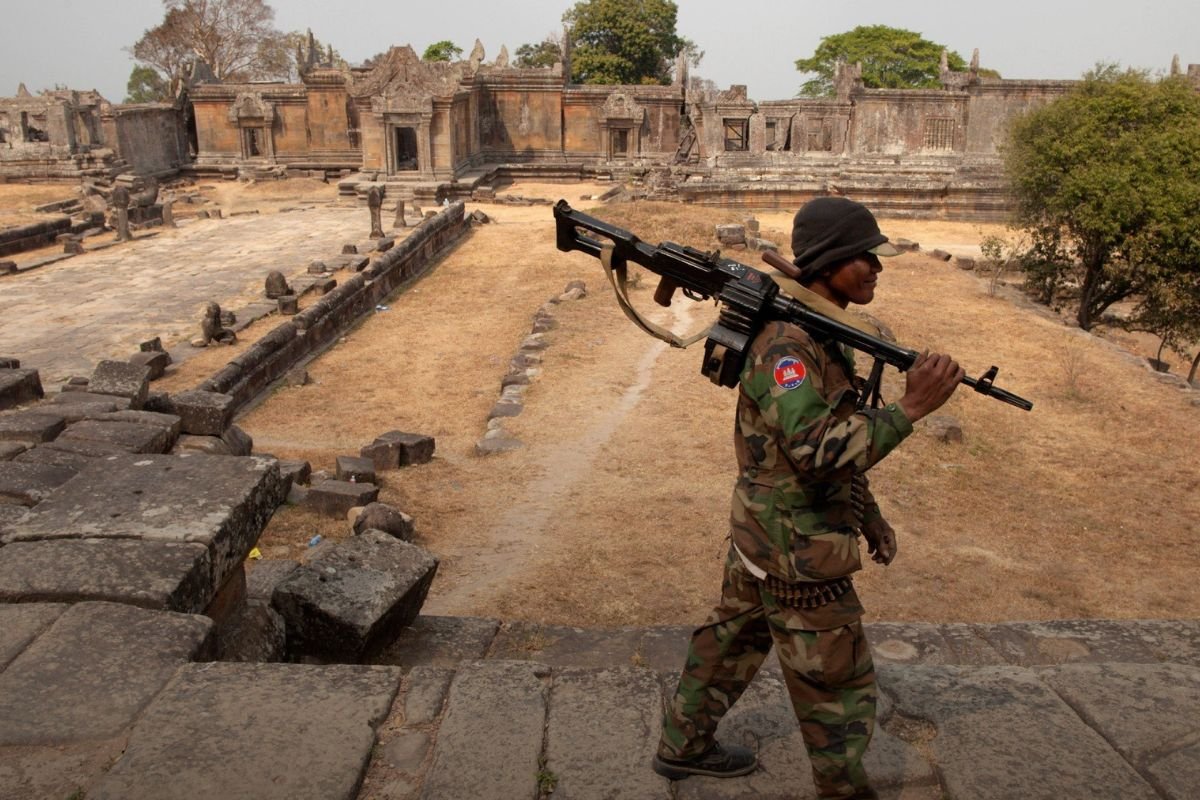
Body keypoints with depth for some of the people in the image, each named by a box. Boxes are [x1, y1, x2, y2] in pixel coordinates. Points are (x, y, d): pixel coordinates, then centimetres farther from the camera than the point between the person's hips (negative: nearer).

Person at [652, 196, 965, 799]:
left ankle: (684, 746, 42)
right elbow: (816, 449, -34)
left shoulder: (822, 331, 7)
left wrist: (869, 517, 18)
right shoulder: (785, 343, -25)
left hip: (759, 533, 10)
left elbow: (838, 436, 16)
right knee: (837, 685, 8)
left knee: (731, 641, 24)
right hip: (798, 551, -10)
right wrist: (908, 409, -34)